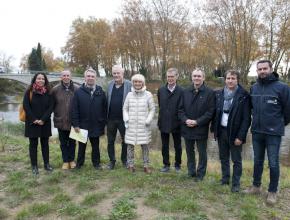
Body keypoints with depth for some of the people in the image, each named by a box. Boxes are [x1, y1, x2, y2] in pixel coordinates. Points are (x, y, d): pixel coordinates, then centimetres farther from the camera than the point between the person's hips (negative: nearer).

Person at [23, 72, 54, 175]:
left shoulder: (48, 92, 5)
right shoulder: (29, 92, 0)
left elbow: (50, 107, -1)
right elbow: (26, 106, -6)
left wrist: (43, 119, -12)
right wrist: (34, 119, -13)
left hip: (45, 123, 2)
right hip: (32, 123, -2)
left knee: (45, 143, 8)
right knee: (33, 144, 4)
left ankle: (46, 164, 18)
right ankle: (34, 166, 12)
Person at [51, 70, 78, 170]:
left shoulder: (77, 89, -7)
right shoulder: (55, 89, -4)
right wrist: (56, 116, 1)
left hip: (73, 121, 0)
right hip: (61, 121, 1)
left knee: (72, 142, 14)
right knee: (63, 142, 12)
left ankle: (72, 160, 29)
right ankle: (65, 161, 25)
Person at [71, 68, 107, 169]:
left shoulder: (100, 92, 2)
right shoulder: (78, 92, -3)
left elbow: (105, 109, 3)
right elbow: (74, 109, -5)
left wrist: (103, 123, 0)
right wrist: (75, 124, -10)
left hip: (96, 125, 1)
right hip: (82, 125, -1)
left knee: (95, 146, 15)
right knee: (82, 146, 14)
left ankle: (96, 163, 29)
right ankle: (79, 163, 29)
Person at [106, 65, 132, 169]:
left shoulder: (129, 85, -6)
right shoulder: (110, 84, 6)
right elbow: (107, 100, 9)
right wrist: (105, 116, 4)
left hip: (123, 119, -3)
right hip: (111, 119, 3)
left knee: (125, 141, 11)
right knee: (110, 141, 12)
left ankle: (124, 160, 30)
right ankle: (112, 160, 28)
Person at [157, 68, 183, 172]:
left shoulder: (181, 91, -10)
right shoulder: (161, 90, 3)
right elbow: (160, 105, 9)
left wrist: (181, 120, -7)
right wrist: (163, 116, 6)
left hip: (176, 123, -3)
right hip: (164, 123, 3)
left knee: (177, 146, 13)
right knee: (165, 146, 13)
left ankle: (177, 165, 30)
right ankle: (166, 164, 28)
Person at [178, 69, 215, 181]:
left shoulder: (210, 92, -7)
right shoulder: (186, 92, 5)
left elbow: (210, 111, -11)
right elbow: (180, 109, 5)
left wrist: (197, 122, -17)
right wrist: (185, 120, -12)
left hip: (201, 129, -4)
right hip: (187, 128, 4)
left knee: (202, 153, 10)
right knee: (189, 152, 17)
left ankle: (200, 174, 26)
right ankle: (191, 172, 34)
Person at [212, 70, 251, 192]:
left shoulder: (244, 96, -9)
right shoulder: (219, 94, 4)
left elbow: (246, 118, -11)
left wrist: (241, 136, -16)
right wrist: (214, 129, 3)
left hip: (234, 132, -4)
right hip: (221, 131, 5)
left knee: (236, 160, 8)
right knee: (223, 158, 17)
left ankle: (236, 183, 23)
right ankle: (225, 179, 33)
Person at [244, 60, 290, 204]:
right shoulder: (253, 88, 4)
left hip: (273, 132, -4)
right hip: (256, 131, 4)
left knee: (273, 163, 5)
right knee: (257, 161, 16)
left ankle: (272, 191, 21)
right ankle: (256, 186, 31)